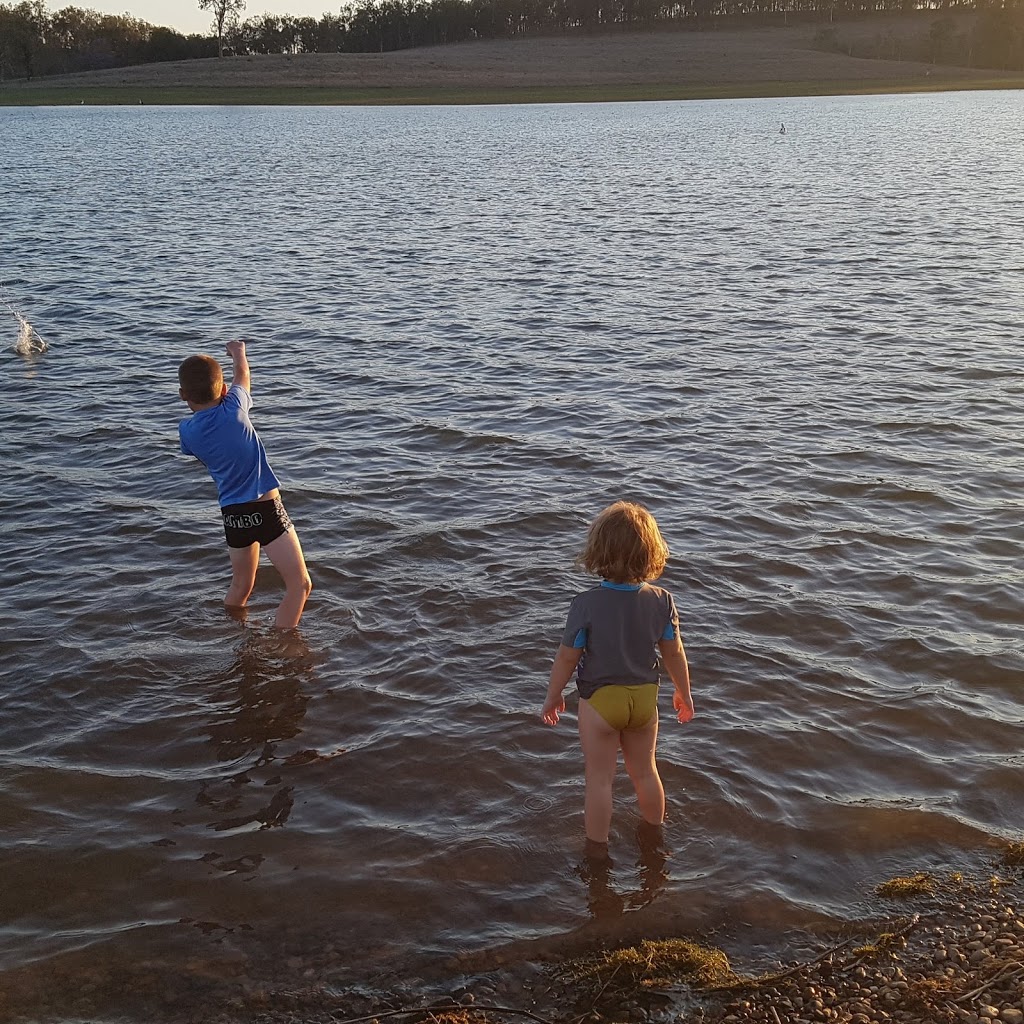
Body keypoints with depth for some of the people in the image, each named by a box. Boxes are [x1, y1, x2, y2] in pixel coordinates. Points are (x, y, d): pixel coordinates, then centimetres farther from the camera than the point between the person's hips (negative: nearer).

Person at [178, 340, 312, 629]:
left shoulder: (187, 430, -2)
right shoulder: (234, 409, -10)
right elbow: (242, 375, 12)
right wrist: (238, 351, 32)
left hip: (232, 513, 5)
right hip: (265, 508, -5)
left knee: (240, 587, 24)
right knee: (300, 585, -2)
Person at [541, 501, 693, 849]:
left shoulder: (586, 604, -24)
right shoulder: (661, 601, -13)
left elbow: (567, 657, -15)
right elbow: (674, 653, -2)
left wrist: (553, 696, 2)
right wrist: (684, 693, 14)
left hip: (599, 699, -4)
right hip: (644, 696, 4)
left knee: (599, 778, 12)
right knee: (644, 770, 23)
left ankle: (597, 847, 25)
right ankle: (654, 835, 41)